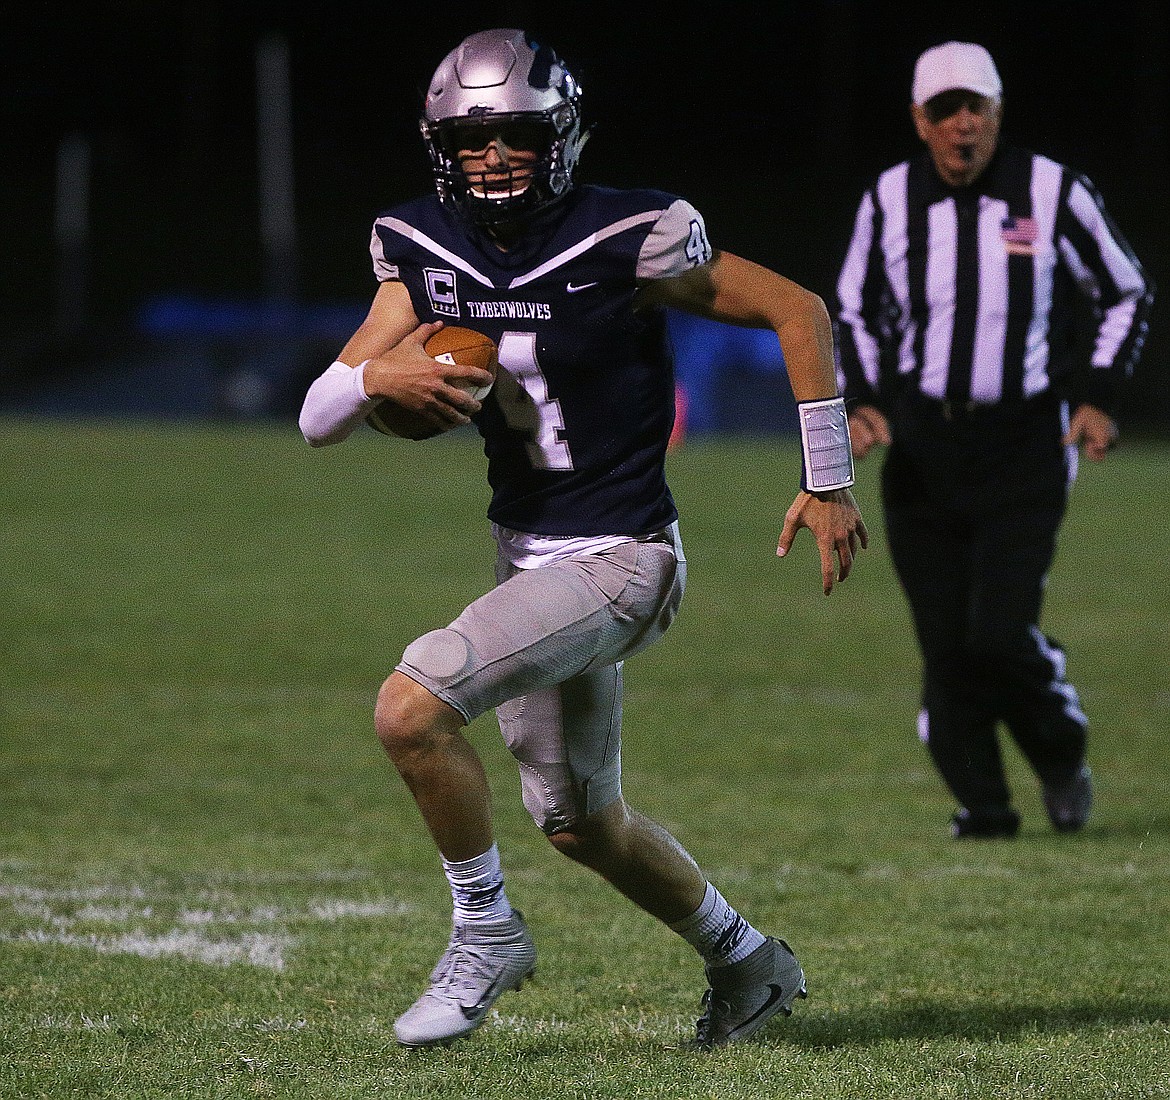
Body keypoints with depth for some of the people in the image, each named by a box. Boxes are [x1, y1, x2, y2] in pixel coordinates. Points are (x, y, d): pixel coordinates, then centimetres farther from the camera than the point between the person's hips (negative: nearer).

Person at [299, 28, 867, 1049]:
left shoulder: (624, 243, -18)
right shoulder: (427, 253, -1)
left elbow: (798, 311, -10)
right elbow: (318, 418, -1)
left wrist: (829, 483, -9)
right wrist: (378, 374, -24)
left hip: (616, 559, -8)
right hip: (525, 549, 8)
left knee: (412, 709, -22)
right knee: (580, 822, 20)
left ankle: (485, 931, -1)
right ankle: (749, 964, 42)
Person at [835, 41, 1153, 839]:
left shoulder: (1054, 193, -5)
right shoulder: (889, 201, 1)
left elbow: (1127, 295, 8)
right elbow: (857, 314, 16)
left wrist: (1099, 398, -3)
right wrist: (862, 401, 0)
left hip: (1025, 443, -3)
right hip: (921, 442, 3)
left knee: (1002, 635, -14)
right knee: (944, 645, 0)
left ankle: (1063, 758, 14)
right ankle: (982, 805, 15)